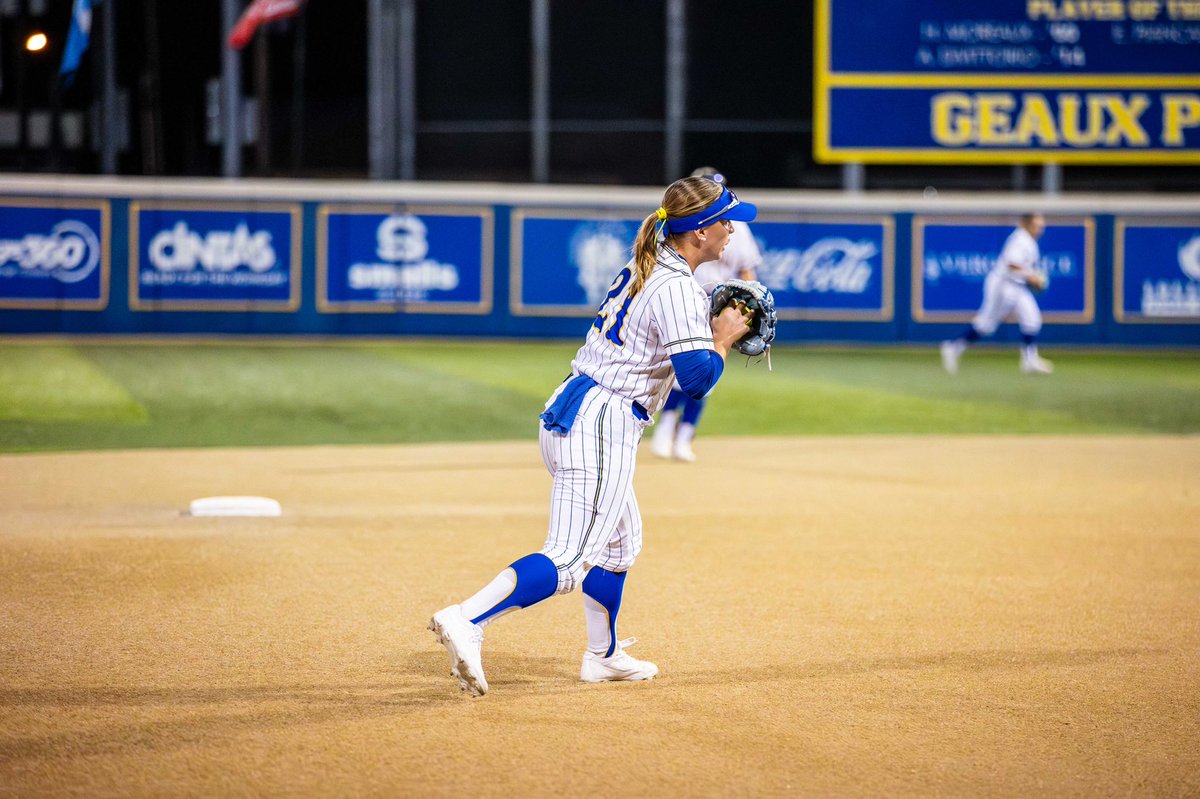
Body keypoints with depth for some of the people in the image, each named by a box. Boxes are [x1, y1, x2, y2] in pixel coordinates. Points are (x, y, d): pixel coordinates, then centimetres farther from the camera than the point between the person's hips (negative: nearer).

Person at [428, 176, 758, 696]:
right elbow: (697, 379, -21)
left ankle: (604, 656, 36)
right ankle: (466, 620, -30)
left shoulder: (644, 268, 14)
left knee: (620, 539, 26)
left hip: (566, 414, 10)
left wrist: (713, 328, 16)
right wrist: (723, 340, -3)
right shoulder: (677, 289, -14)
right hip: (602, 424, -10)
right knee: (570, 560, -15)